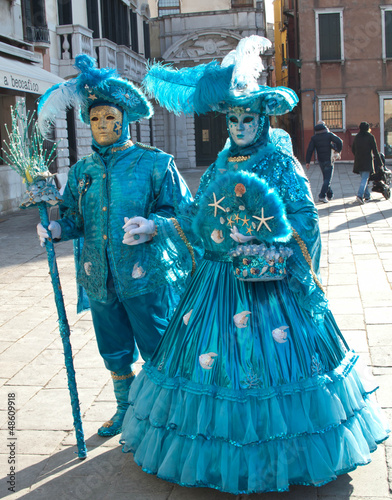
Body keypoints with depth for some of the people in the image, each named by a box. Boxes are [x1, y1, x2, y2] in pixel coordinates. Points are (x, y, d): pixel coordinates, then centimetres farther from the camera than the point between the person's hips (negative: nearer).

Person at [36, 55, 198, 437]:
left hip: (146, 277, -5)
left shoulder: (154, 163, -5)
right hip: (100, 277, 5)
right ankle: (125, 409, 41)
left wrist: (153, 225, -26)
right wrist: (57, 229, -6)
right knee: (114, 351, 19)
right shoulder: (83, 170, 10)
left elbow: (181, 212, -8)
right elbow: (75, 216, 15)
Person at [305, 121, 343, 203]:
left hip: (320, 161, 4)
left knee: (326, 178, 18)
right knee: (328, 179, -4)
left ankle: (330, 195, 26)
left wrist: (308, 162, -2)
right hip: (329, 159, -4)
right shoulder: (329, 134, -3)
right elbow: (339, 141, -17)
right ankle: (322, 196, -16)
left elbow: (310, 150, -2)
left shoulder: (314, 137, 5)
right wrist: (338, 150, 0)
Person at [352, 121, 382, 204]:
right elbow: (375, 151, -4)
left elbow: (353, 149, 16)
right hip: (367, 161, -5)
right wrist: (379, 162, 1)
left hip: (358, 161, 5)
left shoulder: (356, 137, 9)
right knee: (365, 179, -8)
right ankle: (360, 195, -25)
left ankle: (367, 196, 19)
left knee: (364, 178, 16)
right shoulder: (370, 137, -5)